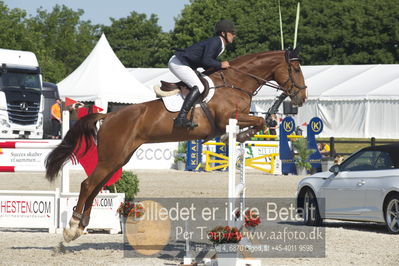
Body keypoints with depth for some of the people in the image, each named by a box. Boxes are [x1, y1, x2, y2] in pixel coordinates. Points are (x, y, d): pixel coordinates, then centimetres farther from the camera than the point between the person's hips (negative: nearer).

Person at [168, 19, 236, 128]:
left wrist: (219, 67, 8)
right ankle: (181, 118, -33)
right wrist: (220, 65, -13)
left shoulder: (219, 44, 16)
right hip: (178, 63, -11)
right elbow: (205, 61, -26)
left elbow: (205, 65, 18)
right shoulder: (215, 42, -15)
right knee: (198, 87, -23)